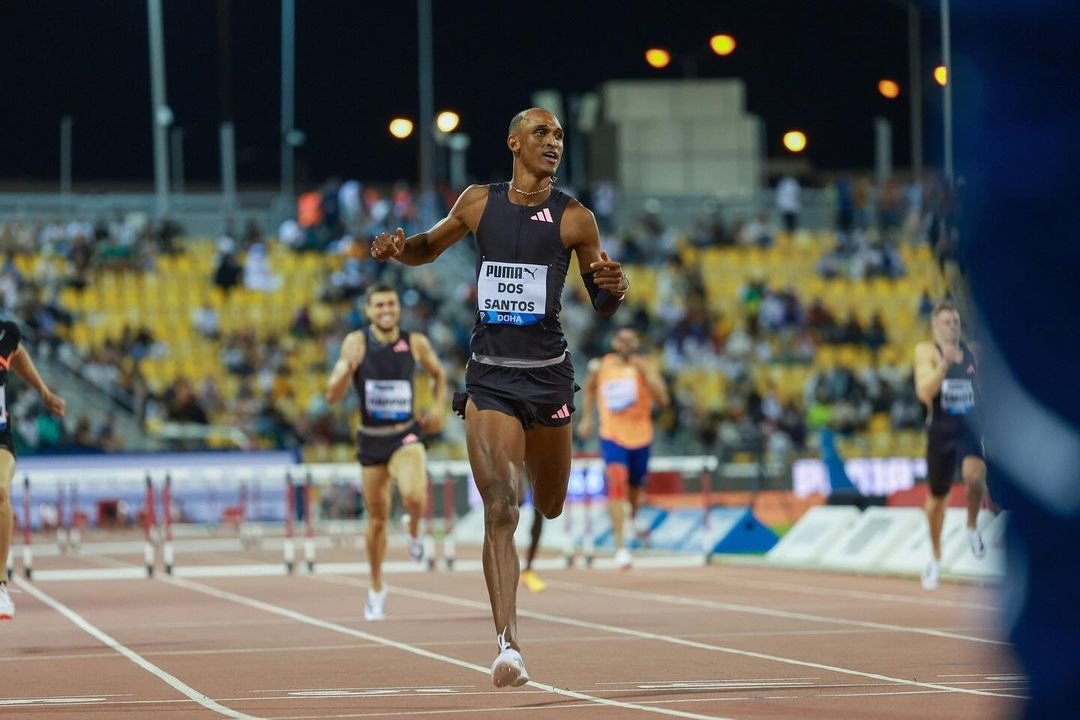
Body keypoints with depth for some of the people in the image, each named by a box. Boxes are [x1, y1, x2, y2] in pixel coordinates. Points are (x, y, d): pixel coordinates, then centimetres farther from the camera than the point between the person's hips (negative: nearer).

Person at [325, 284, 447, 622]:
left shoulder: (416, 343, -4)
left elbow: (438, 374, 17)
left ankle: (414, 531, 7)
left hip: (406, 435, -1)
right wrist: (346, 370, -31)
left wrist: (438, 408, 3)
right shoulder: (357, 342, -8)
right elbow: (332, 396, -12)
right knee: (377, 519, 10)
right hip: (371, 439, 1)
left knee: (415, 496, -30)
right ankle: (376, 588, 31)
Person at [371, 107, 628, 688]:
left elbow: (602, 305, 6)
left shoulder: (574, 218, -2)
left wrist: (614, 288, -18)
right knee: (499, 510, -13)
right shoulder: (478, 203, 2)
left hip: (547, 374, 1)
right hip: (490, 376, -1)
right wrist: (398, 248, -2)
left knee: (550, 508, 16)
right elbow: (431, 247, 20)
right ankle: (508, 645, -14)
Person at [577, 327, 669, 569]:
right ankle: (620, 545, -22)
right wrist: (586, 417, 13)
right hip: (612, 436, -2)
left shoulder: (646, 366, -8)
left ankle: (633, 517, 57)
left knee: (636, 484, 20)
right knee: (617, 483, -20)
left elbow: (663, 400, -20)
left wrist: (645, 372, -27)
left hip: (641, 436, 2)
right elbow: (590, 388, 19)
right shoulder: (600, 366, -4)